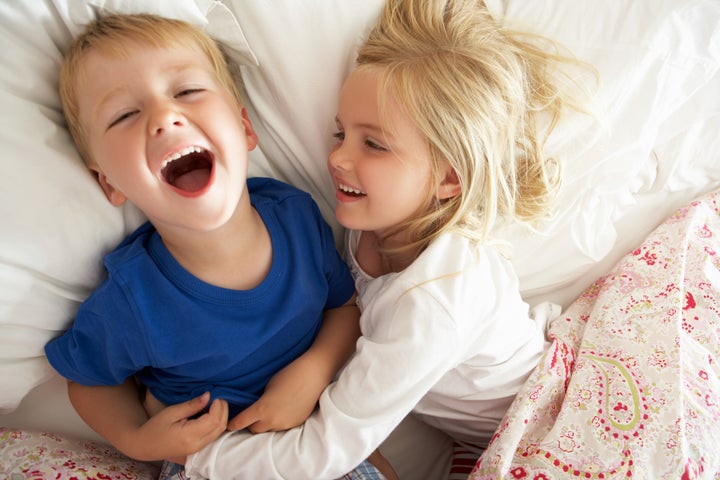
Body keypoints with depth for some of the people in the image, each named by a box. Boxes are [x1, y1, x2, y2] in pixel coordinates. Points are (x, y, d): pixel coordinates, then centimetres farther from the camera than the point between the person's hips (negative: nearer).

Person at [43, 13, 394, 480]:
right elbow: (90, 382, -4)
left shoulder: (298, 214, -18)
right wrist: (138, 440, -21)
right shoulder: (129, 305, -26)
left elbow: (346, 305, -3)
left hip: (316, 422, 3)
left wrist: (313, 369, -20)